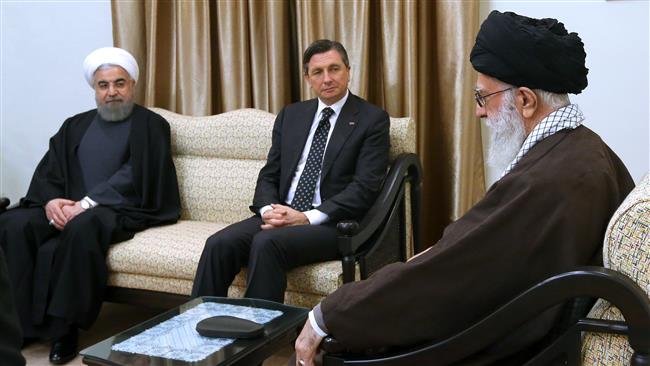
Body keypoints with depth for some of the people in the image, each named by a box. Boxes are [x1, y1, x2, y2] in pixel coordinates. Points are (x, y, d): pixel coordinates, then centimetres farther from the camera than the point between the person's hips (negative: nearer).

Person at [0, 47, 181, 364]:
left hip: (121, 209, -5)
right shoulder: (75, 126, 21)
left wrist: (87, 204, -21)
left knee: (83, 227, -37)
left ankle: (63, 325, -24)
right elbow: (47, 172, 12)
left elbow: (134, 176, -10)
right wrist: (51, 200, -11)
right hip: (66, 207, 5)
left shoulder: (150, 125, 5)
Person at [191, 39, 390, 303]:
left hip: (331, 224, -5)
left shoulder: (372, 119, 0)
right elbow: (269, 174, 14)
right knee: (219, 243, -22)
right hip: (281, 216, 5)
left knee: (266, 242, -33)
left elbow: (364, 188, -9)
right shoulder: (291, 115, 16)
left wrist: (307, 217, -17)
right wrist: (268, 209, -8)